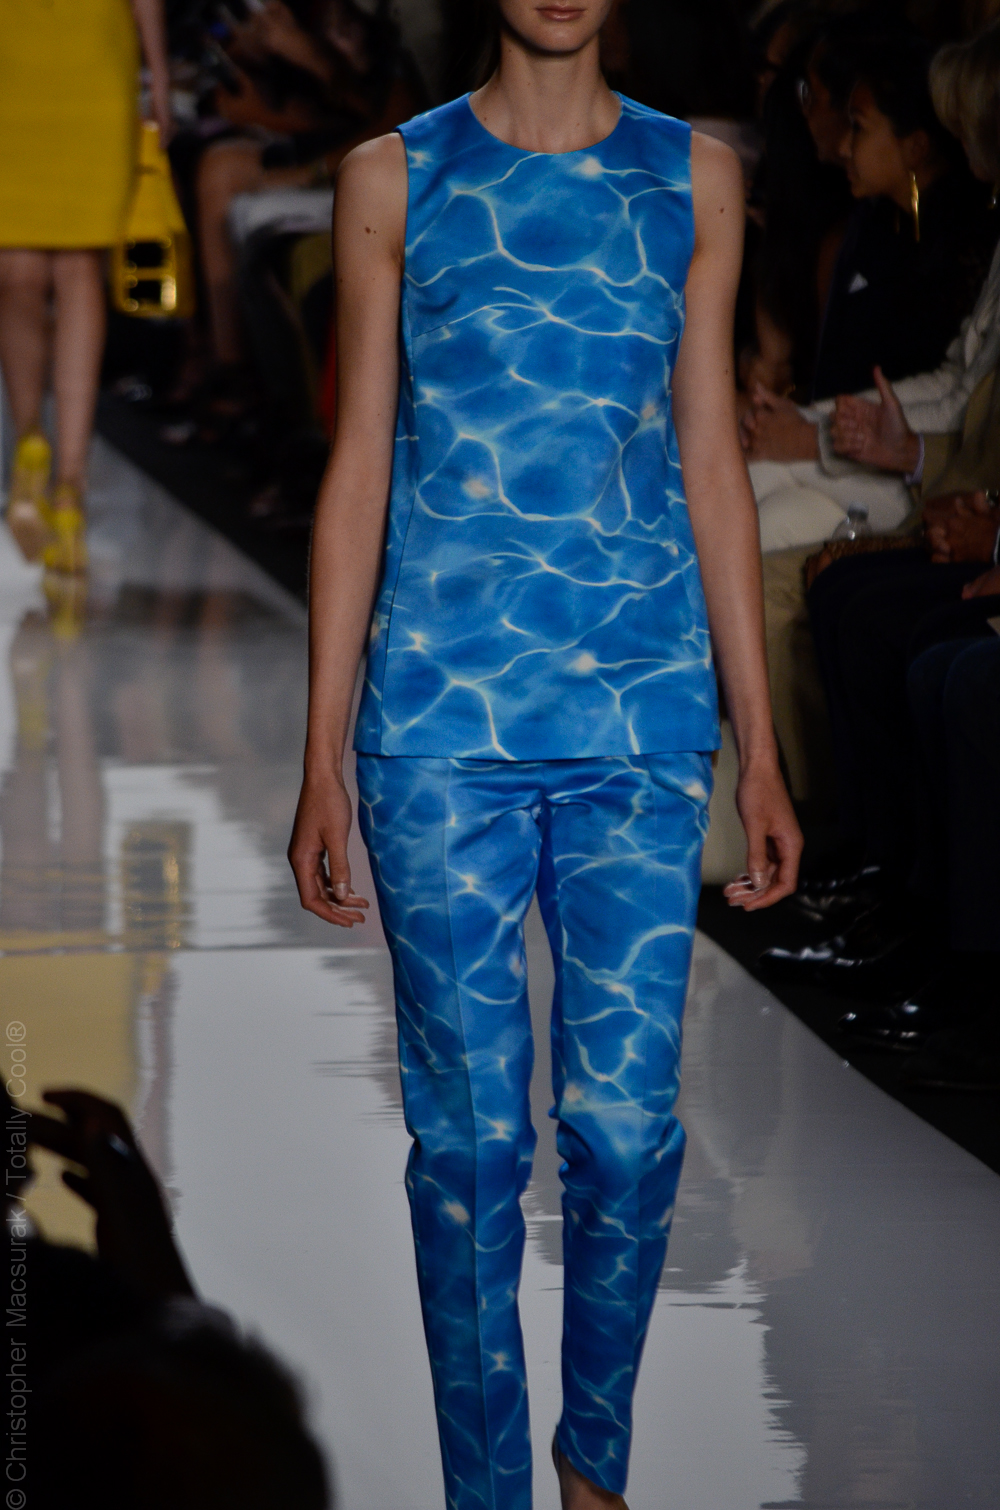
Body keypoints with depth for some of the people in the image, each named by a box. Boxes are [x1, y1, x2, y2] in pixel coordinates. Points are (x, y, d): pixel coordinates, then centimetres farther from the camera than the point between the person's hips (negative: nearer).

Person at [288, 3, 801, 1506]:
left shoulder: (693, 179, 8)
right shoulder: (395, 181, 4)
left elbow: (713, 467, 11)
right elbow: (358, 474, 5)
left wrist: (761, 752, 9)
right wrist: (324, 763, 2)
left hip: (640, 721, 1)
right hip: (442, 724, -1)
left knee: (627, 1129, 0)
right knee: (471, 1138, 1)